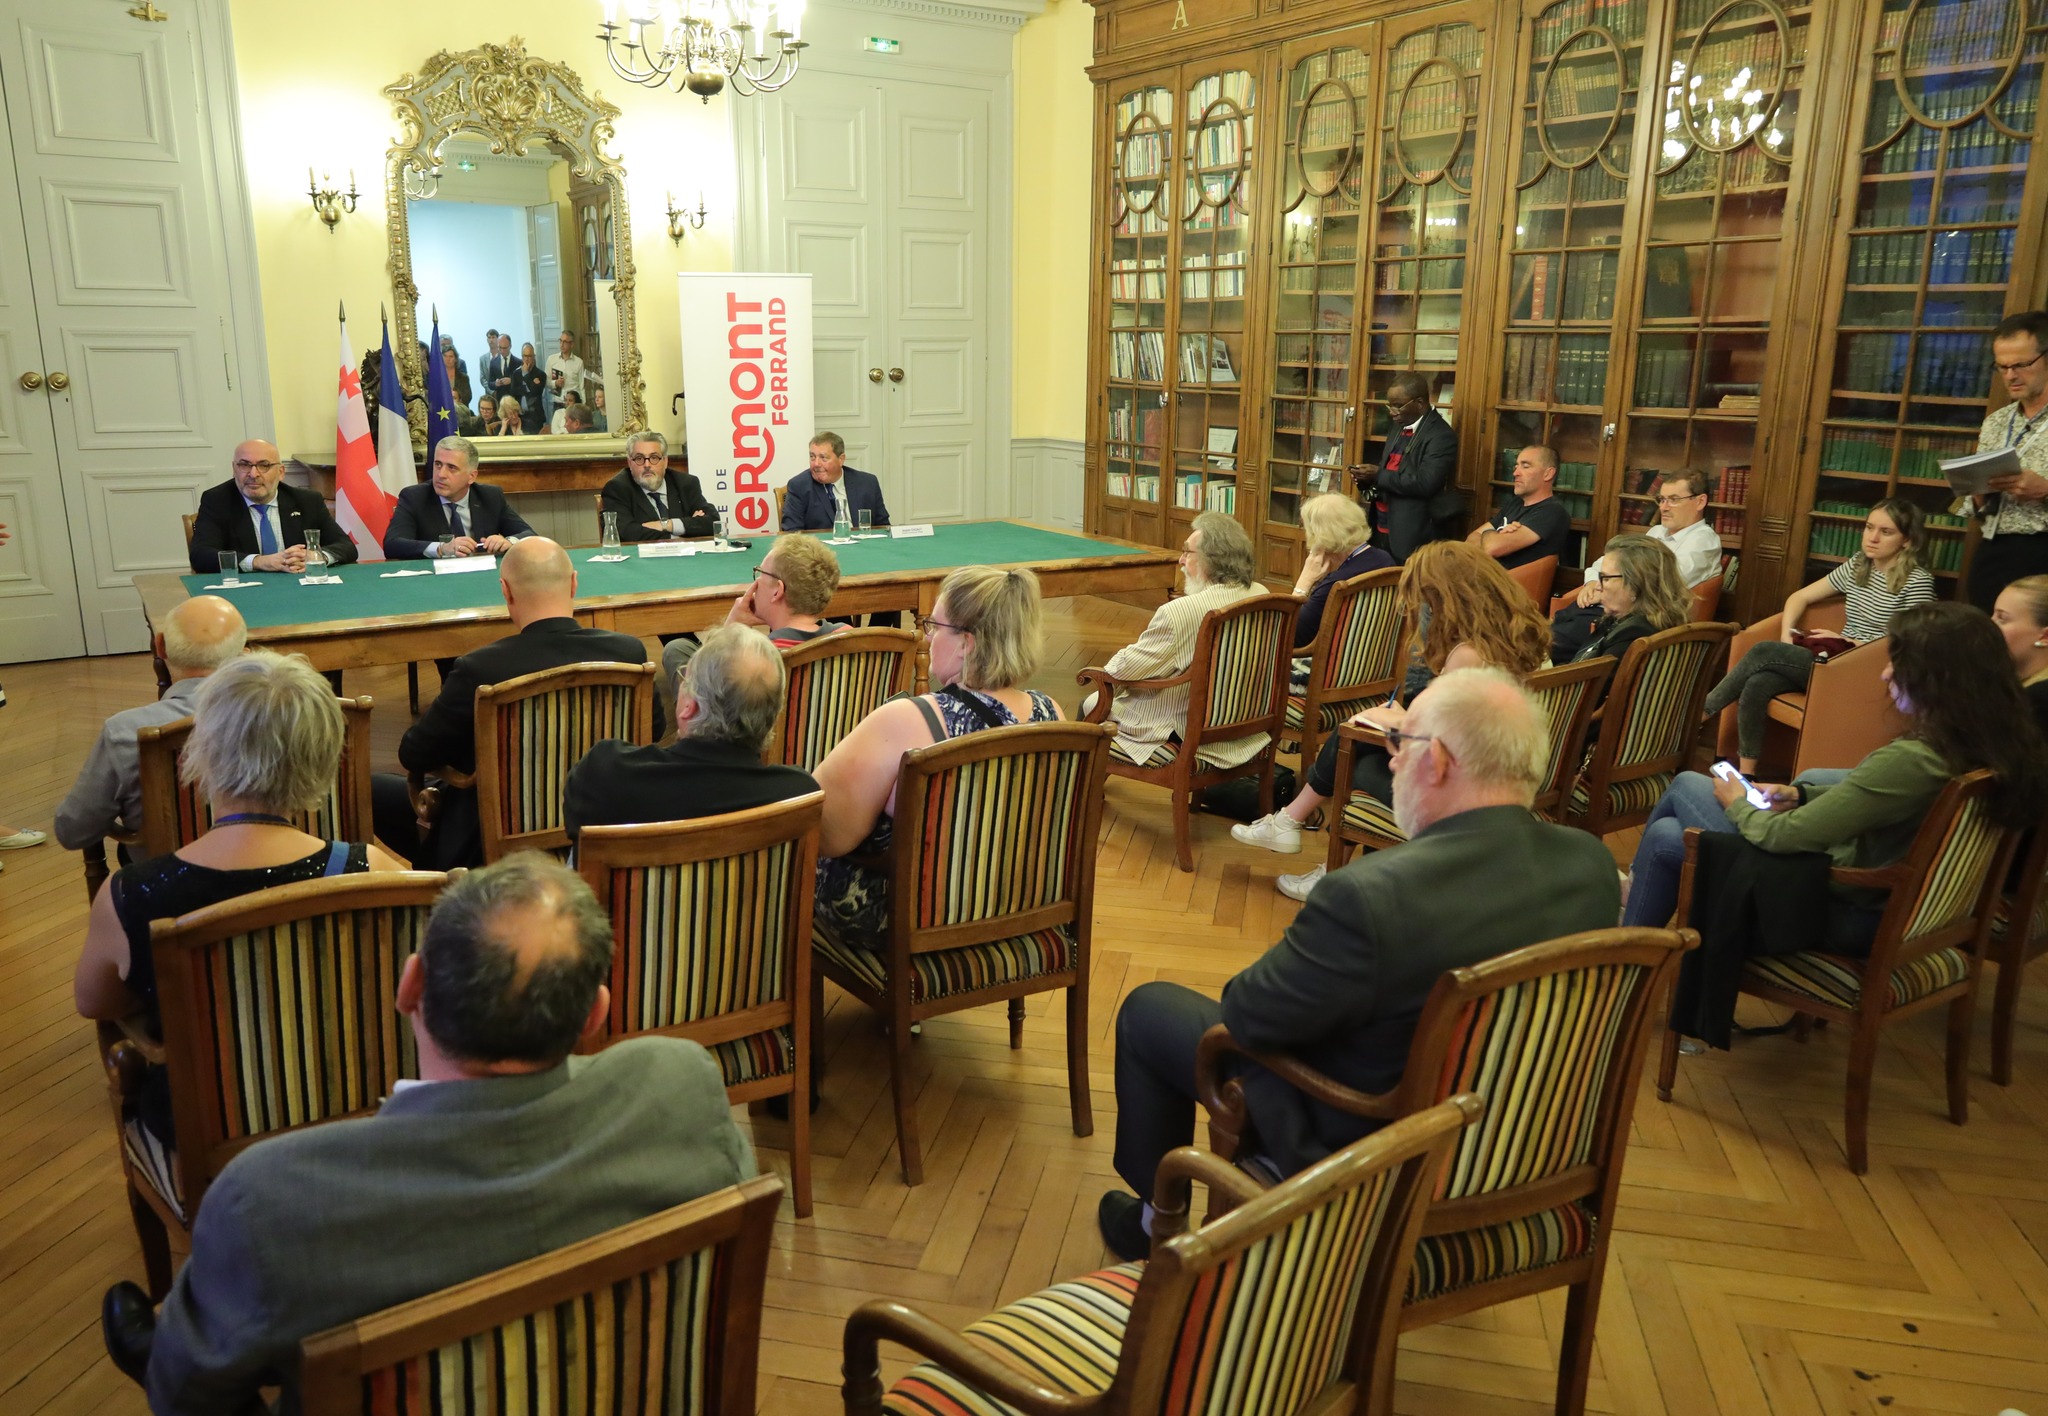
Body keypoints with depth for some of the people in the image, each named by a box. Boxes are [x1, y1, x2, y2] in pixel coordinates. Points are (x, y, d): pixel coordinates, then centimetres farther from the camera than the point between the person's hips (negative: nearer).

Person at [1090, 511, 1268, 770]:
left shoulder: (1178, 613, -28)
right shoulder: (1262, 596, -4)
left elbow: (1122, 670, -16)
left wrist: (1108, 669, 6)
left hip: (1189, 738, -8)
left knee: (1091, 705, 15)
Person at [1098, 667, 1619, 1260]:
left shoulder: (1371, 895, -36)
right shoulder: (1593, 864, -15)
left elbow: (1245, 1016, -22)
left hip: (1357, 1149, -6)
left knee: (1148, 1009, 11)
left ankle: (1160, 1221, 31)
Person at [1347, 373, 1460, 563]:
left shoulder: (1441, 435, -14)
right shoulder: (1399, 427, 15)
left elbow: (1425, 483, -24)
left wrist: (1378, 475, -19)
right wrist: (1368, 477, 1)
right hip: (1382, 529, 8)